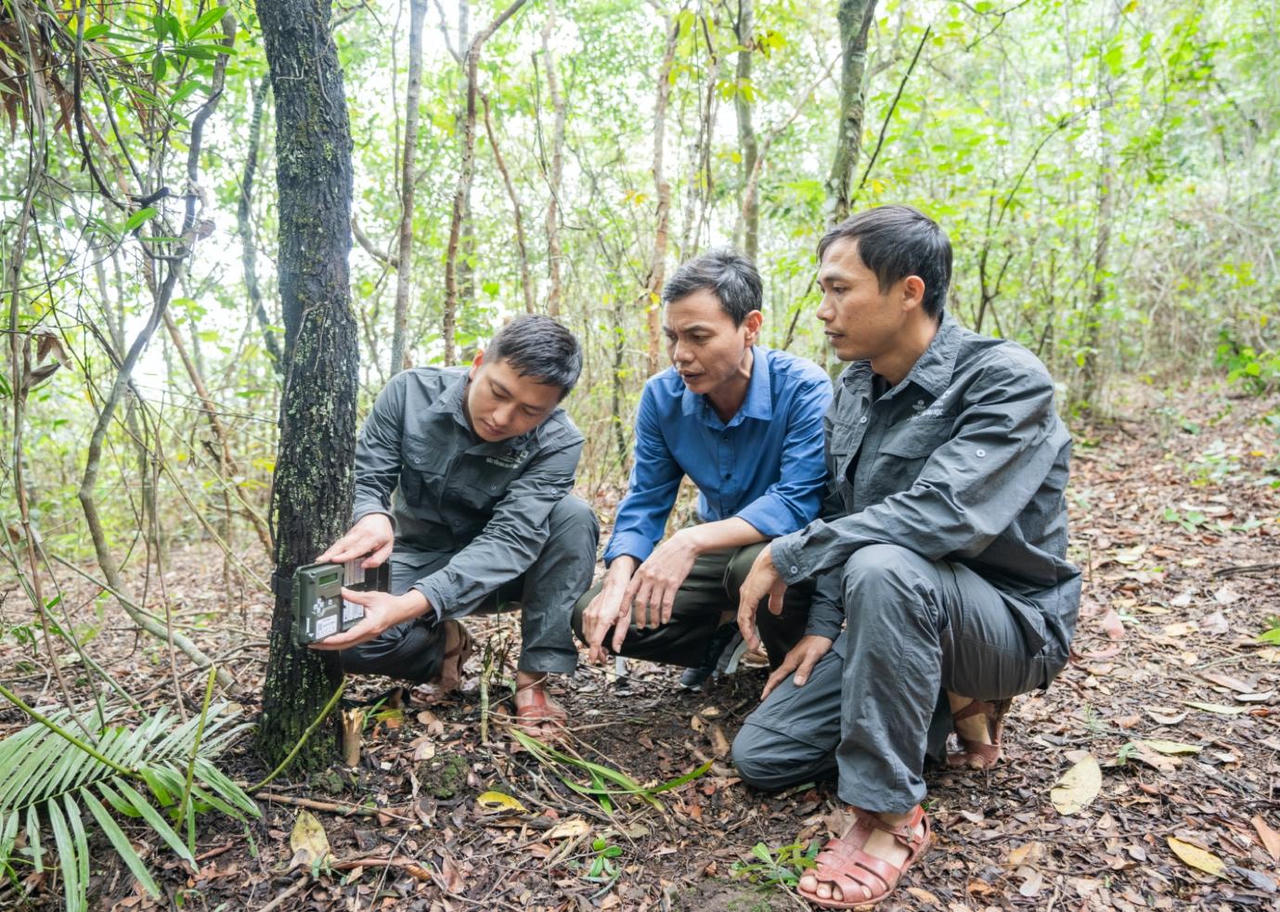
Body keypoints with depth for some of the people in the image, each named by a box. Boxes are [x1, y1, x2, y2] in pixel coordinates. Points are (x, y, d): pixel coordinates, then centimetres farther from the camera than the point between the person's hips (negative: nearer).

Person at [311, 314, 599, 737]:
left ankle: (534, 678, -21)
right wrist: (372, 517, -42)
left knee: (573, 516, -30)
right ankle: (443, 644, 5)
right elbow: (364, 477, -15)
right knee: (347, 641, -28)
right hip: (419, 558, 1)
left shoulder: (557, 443, -25)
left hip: (499, 569, 0)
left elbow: (511, 540, -34)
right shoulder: (411, 391, -18)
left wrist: (410, 604, -49)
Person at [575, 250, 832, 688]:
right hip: (717, 546, 4)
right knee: (595, 616, -12)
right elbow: (645, 502, -6)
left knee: (755, 565, -40)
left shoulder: (804, 389, -24)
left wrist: (691, 541, -42)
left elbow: (798, 501, -31)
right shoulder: (661, 396, -9)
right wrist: (619, 579, -25)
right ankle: (723, 629, 11)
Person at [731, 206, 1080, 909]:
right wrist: (823, 627, 3)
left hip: (1008, 620, -7)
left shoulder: (1005, 381, -21)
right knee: (760, 755, 0)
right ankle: (953, 704, 14)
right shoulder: (854, 388, 3)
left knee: (884, 568, -40)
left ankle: (888, 815, -22)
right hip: (893, 613, 8)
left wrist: (787, 556, -27)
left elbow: (943, 516, -35)